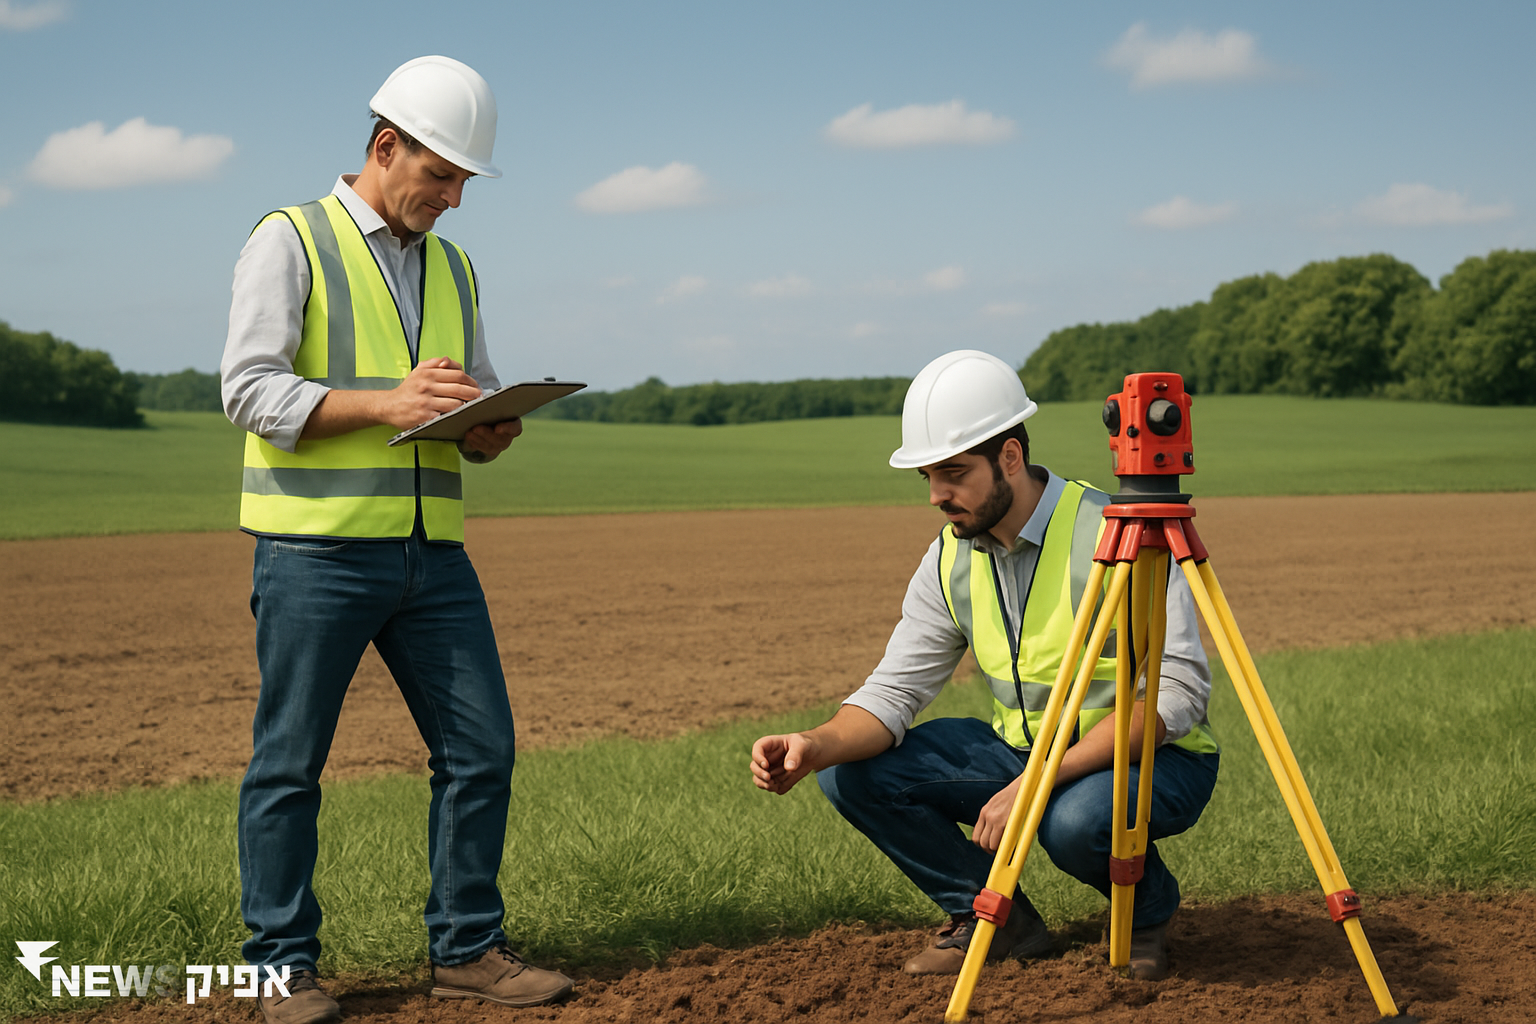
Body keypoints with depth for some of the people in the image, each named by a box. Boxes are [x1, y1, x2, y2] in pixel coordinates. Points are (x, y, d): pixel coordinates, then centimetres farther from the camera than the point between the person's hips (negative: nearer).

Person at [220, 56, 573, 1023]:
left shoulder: (454, 268, 19)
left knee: (482, 749, 3)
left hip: (432, 552, 6)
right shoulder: (291, 241, 0)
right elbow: (250, 389, -10)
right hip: (317, 548, -6)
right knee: (290, 762, 1)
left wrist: (491, 431, -2)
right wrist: (387, 404, -19)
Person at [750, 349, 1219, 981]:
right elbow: (894, 690, -4)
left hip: (1156, 759, -6)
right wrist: (816, 746, -26)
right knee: (854, 773, -10)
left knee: (1077, 821, -39)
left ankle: (1148, 907, -2)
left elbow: (1174, 693, -25)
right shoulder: (950, 560, -3)